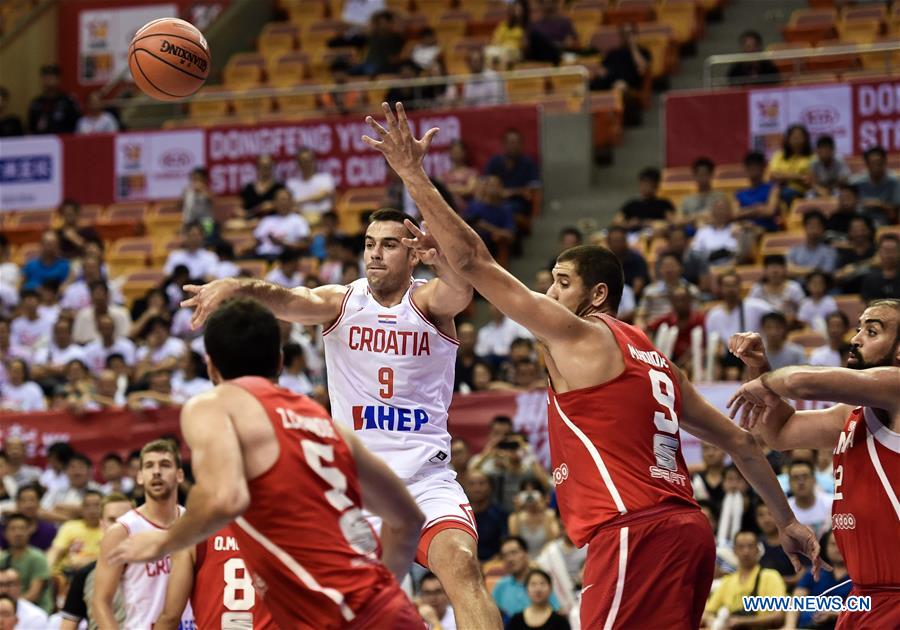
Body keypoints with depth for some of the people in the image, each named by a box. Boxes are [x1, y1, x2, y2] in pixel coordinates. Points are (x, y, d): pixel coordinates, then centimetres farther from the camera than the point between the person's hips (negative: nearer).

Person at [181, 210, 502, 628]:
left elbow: (460, 290, -26)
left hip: (425, 478, -2)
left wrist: (442, 259, -51)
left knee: (461, 565, -24)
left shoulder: (428, 302, -3)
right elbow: (292, 302, -19)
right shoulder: (341, 302, 2)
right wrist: (237, 287, -41)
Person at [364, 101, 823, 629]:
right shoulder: (653, 358, 25)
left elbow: (474, 262, -4)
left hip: (637, 532, -9)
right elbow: (738, 441, 26)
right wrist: (787, 521, 34)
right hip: (687, 529, 9)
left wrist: (413, 174, -2)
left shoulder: (580, 335, 0)